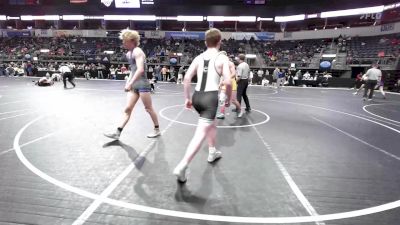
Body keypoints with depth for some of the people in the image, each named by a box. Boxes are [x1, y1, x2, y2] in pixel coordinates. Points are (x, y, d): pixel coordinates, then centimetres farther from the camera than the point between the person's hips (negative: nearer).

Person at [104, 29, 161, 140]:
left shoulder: (137, 51, -11)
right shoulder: (129, 53, 16)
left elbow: (140, 69, -25)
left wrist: (130, 83, -27)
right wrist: (128, 82, 17)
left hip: (142, 84, -8)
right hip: (134, 85, 8)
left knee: (148, 108, 2)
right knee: (127, 109, 4)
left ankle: (157, 130, 18)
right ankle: (117, 132, 5)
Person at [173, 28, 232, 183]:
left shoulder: (199, 58, 10)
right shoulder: (222, 58, -1)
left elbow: (186, 79, 4)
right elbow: (228, 82, -10)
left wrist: (187, 98, 12)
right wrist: (228, 98, 6)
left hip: (197, 96, 6)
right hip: (210, 97, -6)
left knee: (212, 124, 30)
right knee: (200, 134, -7)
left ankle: (212, 152, 43)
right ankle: (181, 167, -14)